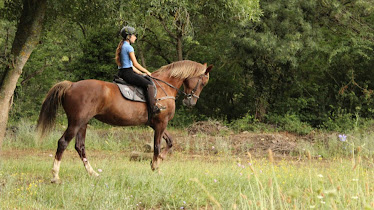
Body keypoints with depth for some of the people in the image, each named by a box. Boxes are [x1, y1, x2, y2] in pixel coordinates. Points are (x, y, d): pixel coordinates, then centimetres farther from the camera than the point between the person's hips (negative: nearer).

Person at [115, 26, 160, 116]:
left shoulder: (121, 47, 18)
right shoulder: (129, 47, -13)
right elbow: (135, 64, -14)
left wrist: (141, 73, 21)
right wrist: (146, 72, -1)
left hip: (121, 73, 11)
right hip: (128, 73, -11)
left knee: (142, 78, 25)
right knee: (148, 84, -13)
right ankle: (152, 108, -20)